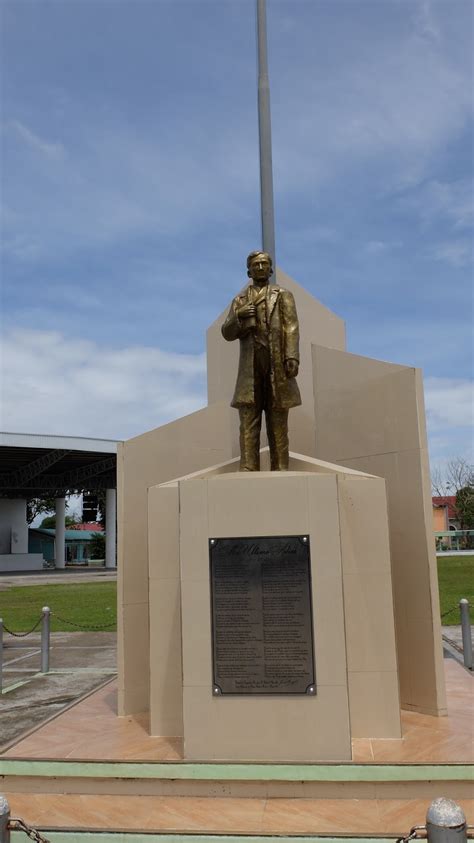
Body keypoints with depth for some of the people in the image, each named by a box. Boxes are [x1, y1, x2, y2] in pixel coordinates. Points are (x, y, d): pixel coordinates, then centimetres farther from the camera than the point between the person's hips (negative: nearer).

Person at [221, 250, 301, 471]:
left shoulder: (283, 296, 16)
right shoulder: (240, 300, 21)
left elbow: (291, 328, 3)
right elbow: (227, 333, 13)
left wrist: (292, 357, -13)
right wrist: (238, 317, -8)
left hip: (277, 363, -1)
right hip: (250, 366, 2)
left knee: (278, 422, -2)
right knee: (249, 421, -6)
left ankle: (280, 470, -2)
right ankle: (248, 470, -9)